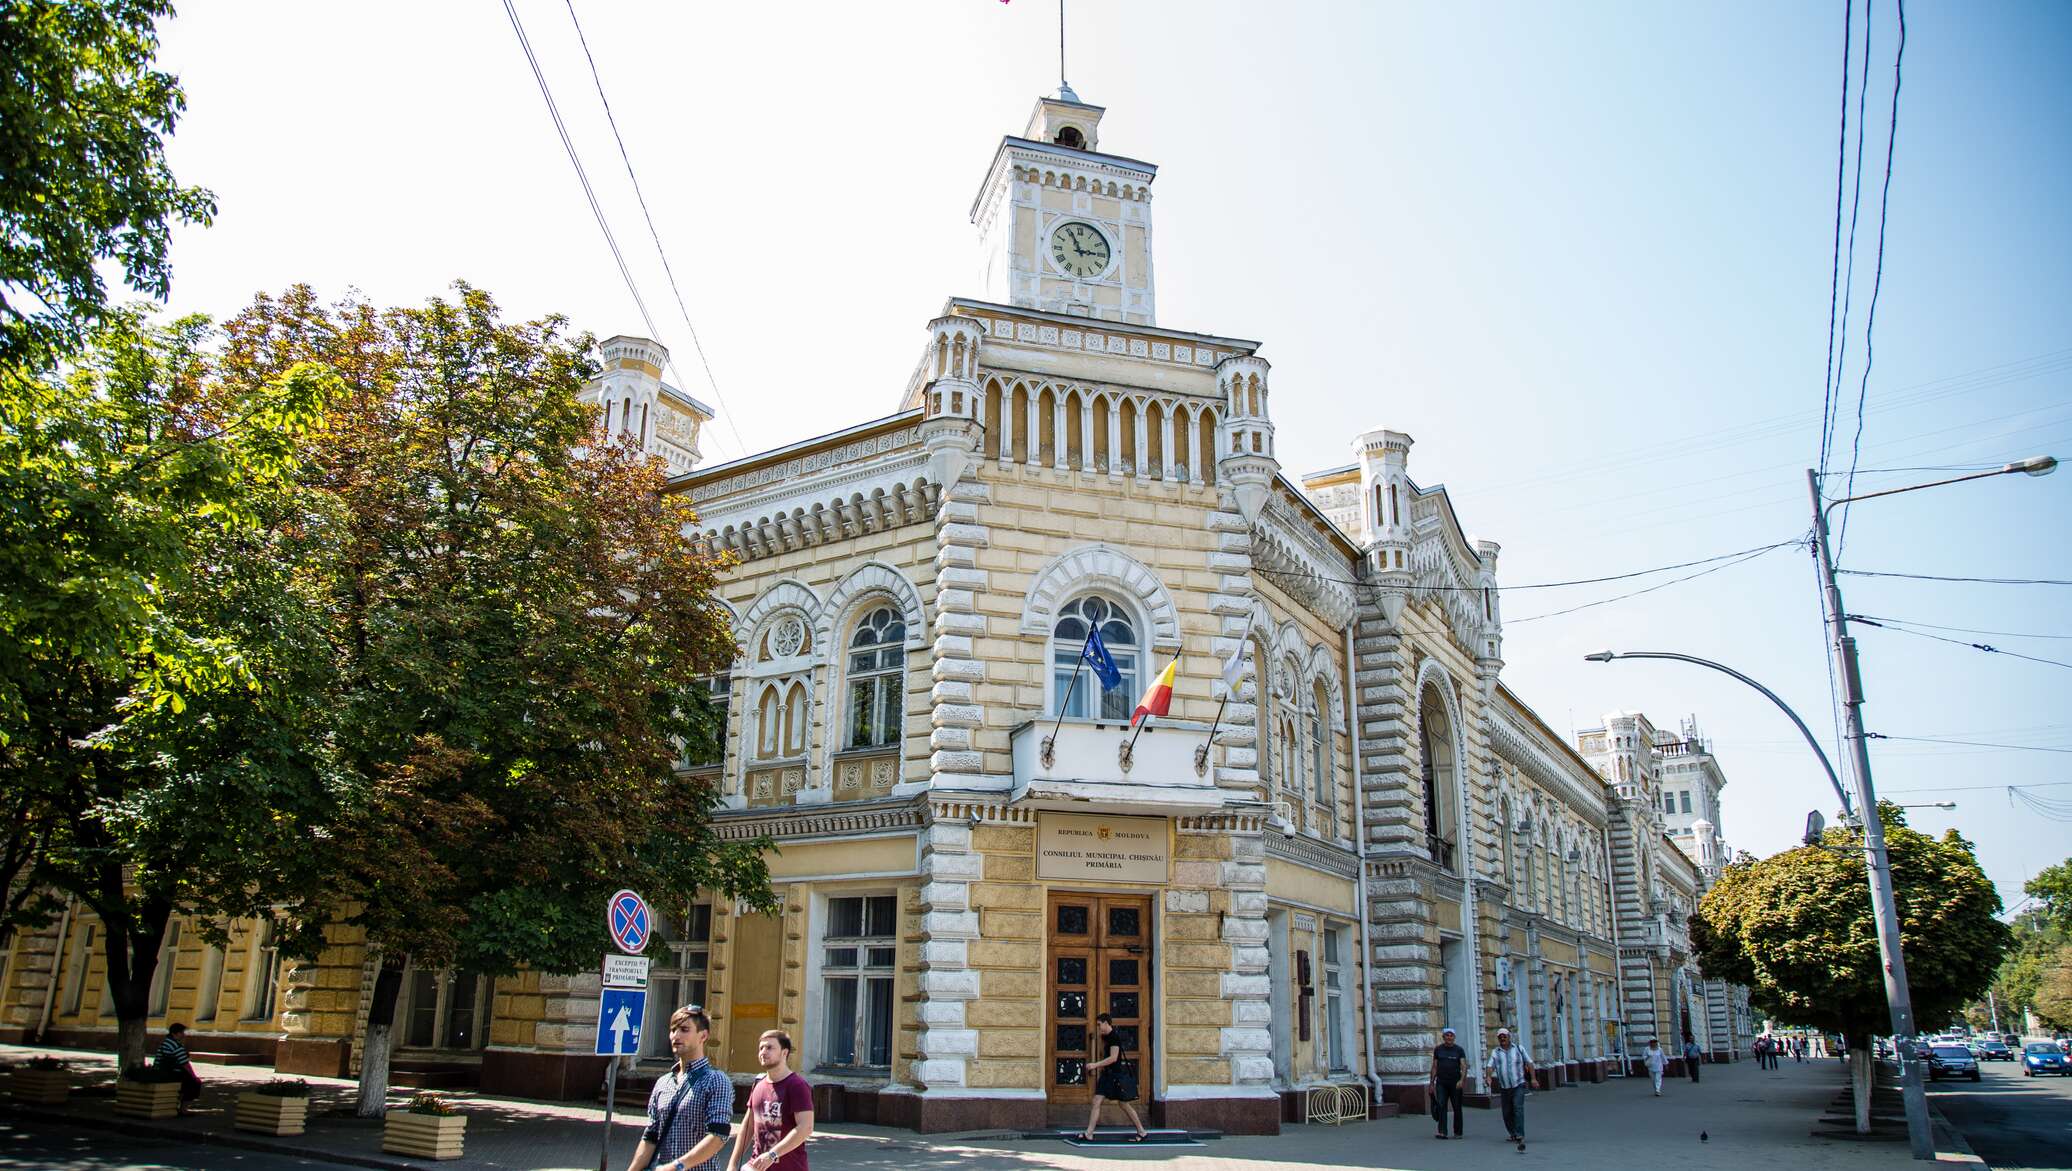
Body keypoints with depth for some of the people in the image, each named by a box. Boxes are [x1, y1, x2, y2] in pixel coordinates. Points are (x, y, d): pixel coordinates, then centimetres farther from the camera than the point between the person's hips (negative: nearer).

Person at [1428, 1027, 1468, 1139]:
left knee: (1457, 1108, 5)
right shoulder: (1438, 1049, 7)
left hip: (1455, 1084, -1)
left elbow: (1464, 1066, -8)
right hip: (1441, 1083, 1)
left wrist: (1462, 1080, -25)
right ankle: (1442, 1132, -15)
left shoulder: (1459, 1050, 1)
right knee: (1441, 1106, -12)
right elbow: (1434, 1067, 11)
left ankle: (1458, 1132, 18)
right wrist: (1432, 1083, 8)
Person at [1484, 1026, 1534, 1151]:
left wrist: (1533, 1078, -4)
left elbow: (1529, 1063, 6)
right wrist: (1489, 1077, -23)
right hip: (1504, 1088, 2)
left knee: (1518, 1108, -19)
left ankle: (1520, 1136, -23)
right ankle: (1512, 1134, 28)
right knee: (1507, 1113, 7)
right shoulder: (1495, 1052, 6)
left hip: (1518, 1085, -2)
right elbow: (1489, 1066, -4)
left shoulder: (1518, 1049, 7)